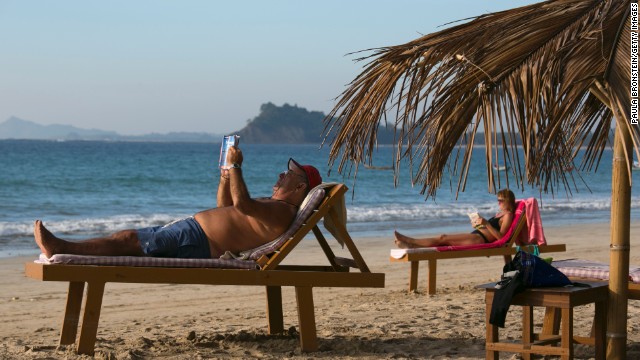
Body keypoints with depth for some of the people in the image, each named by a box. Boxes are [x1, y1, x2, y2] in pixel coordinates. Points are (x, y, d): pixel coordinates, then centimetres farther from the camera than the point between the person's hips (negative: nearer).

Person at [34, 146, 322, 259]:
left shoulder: (283, 211, -12)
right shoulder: (272, 206, 22)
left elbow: (241, 204, -31)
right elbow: (225, 208, 33)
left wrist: (236, 166, -22)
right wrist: (227, 175, 19)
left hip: (196, 241, -10)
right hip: (191, 228, 10)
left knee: (129, 239, -11)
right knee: (129, 237, 5)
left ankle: (61, 248, -7)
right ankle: (60, 248, 5)